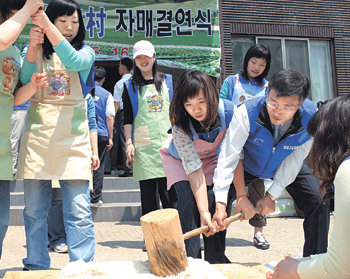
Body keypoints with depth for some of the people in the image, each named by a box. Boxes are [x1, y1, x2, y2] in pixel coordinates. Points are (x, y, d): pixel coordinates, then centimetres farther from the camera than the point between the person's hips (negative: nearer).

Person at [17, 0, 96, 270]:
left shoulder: (86, 52, 11)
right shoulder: (36, 53, 14)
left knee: (79, 212, -6)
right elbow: (25, 84, -3)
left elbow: (73, 61, -13)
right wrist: (32, 47, -15)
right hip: (37, 136, 2)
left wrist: (46, 26, -18)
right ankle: (36, 268, 18)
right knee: (34, 211, 6)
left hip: (73, 137, -1)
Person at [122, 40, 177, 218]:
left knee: (170, 192, -2)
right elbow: (127, 118, 8)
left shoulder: (167, 81, 15)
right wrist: (129, 143, -3)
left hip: (168, 141, 1)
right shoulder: (130, 86, 11)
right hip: (143, 145, -1)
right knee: (148, 193, -2)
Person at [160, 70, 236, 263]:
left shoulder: (229, 112, -30)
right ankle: (189, 258, -11)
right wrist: (204, 211, -42)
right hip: (181, 160, -2)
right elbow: (194, 168, -36)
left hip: (213, 158, 2)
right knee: (188, 200, -23)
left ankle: (215, 256, 1)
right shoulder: (180, 126, -34)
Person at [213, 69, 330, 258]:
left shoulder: (311, 118, -31)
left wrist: (272, 194, -19)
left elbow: (295, 160, -19)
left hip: (285, 166, 2)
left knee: (318, 203, -13)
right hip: (248, 164, -1)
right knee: (213, 198, -17)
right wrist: (220, 203, -39)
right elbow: (228, 158, -35)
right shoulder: (247, 112, -37)